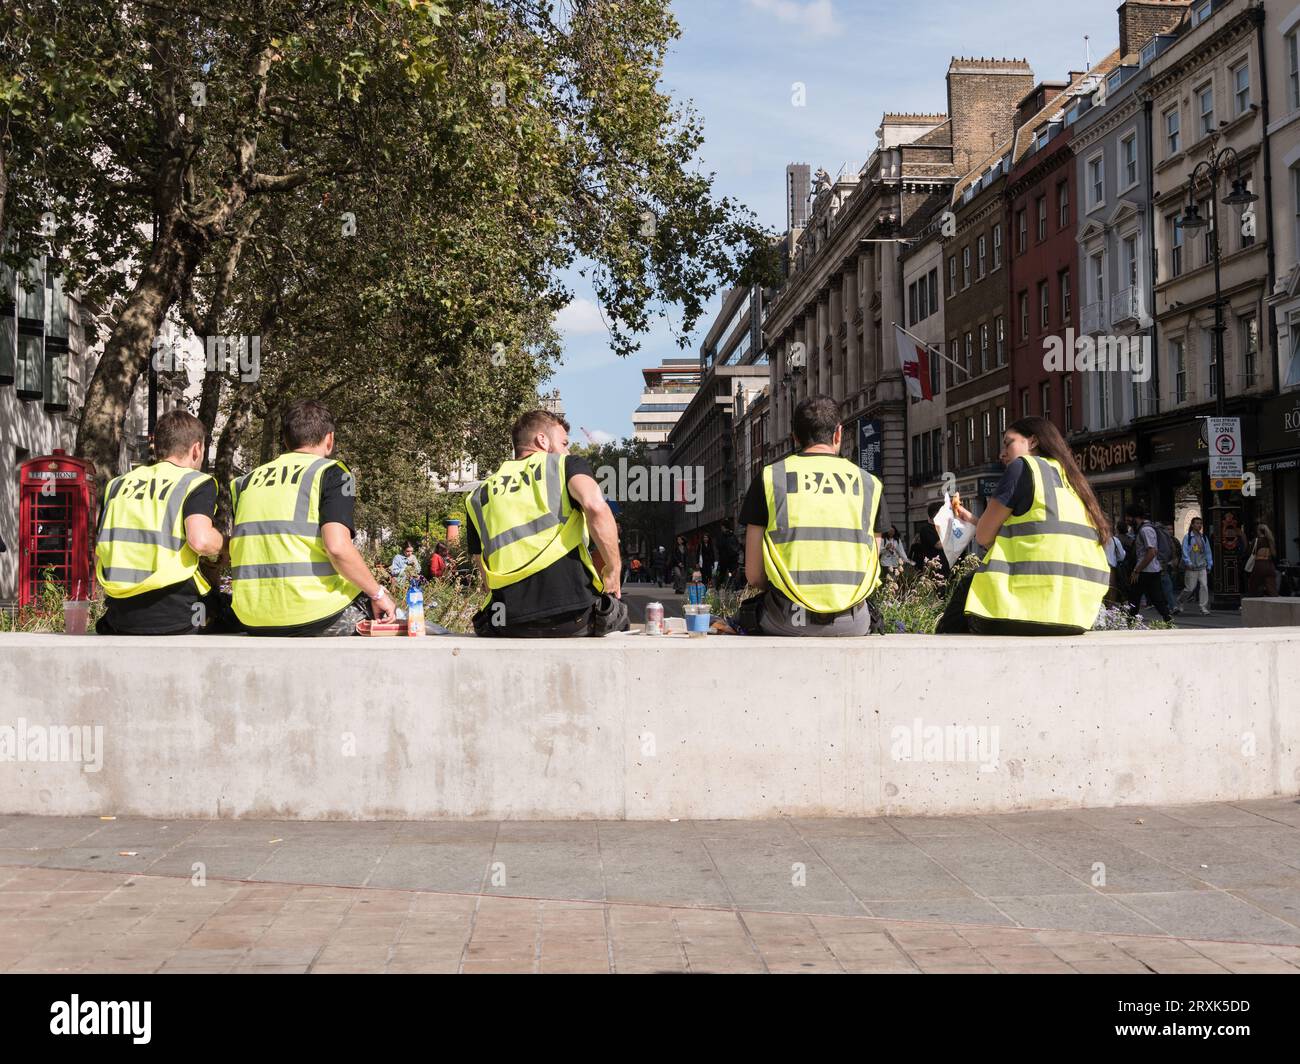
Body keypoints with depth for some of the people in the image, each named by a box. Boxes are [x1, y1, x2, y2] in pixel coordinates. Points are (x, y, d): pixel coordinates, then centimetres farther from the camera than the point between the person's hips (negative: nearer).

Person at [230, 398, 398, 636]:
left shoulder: (247, 480, 14)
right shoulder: (331, 473, -2)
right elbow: (338, 547, -17)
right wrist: (378, 594, -5)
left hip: (253, 623, 5)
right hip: (313, 615, -5)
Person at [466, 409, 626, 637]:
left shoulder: (479, 495, 20)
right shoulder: (567, 465, 8)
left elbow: (485, 571, 16)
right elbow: (596, 506, -13)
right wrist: (613, 571, -3)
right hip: (573, 615, -2)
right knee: (617, 611, 30)